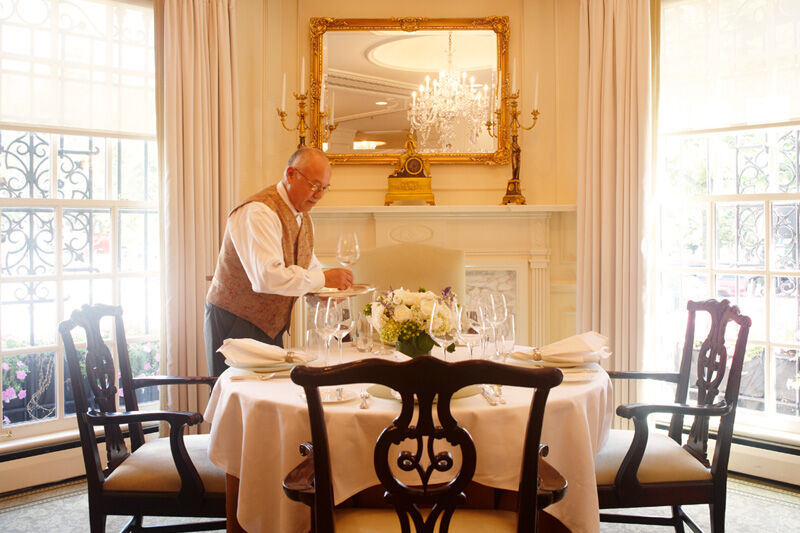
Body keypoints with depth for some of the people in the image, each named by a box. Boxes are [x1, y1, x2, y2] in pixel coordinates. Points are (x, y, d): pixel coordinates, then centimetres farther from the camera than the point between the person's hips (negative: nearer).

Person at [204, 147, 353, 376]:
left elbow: (309, 268, 18)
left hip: (271, 327, 9)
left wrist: (328, 289, -3)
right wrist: (323, 278, -26)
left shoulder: (303, 217, 9)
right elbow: (268, 276, -32)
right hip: (235, 324, -8)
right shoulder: (258, 212, -22)